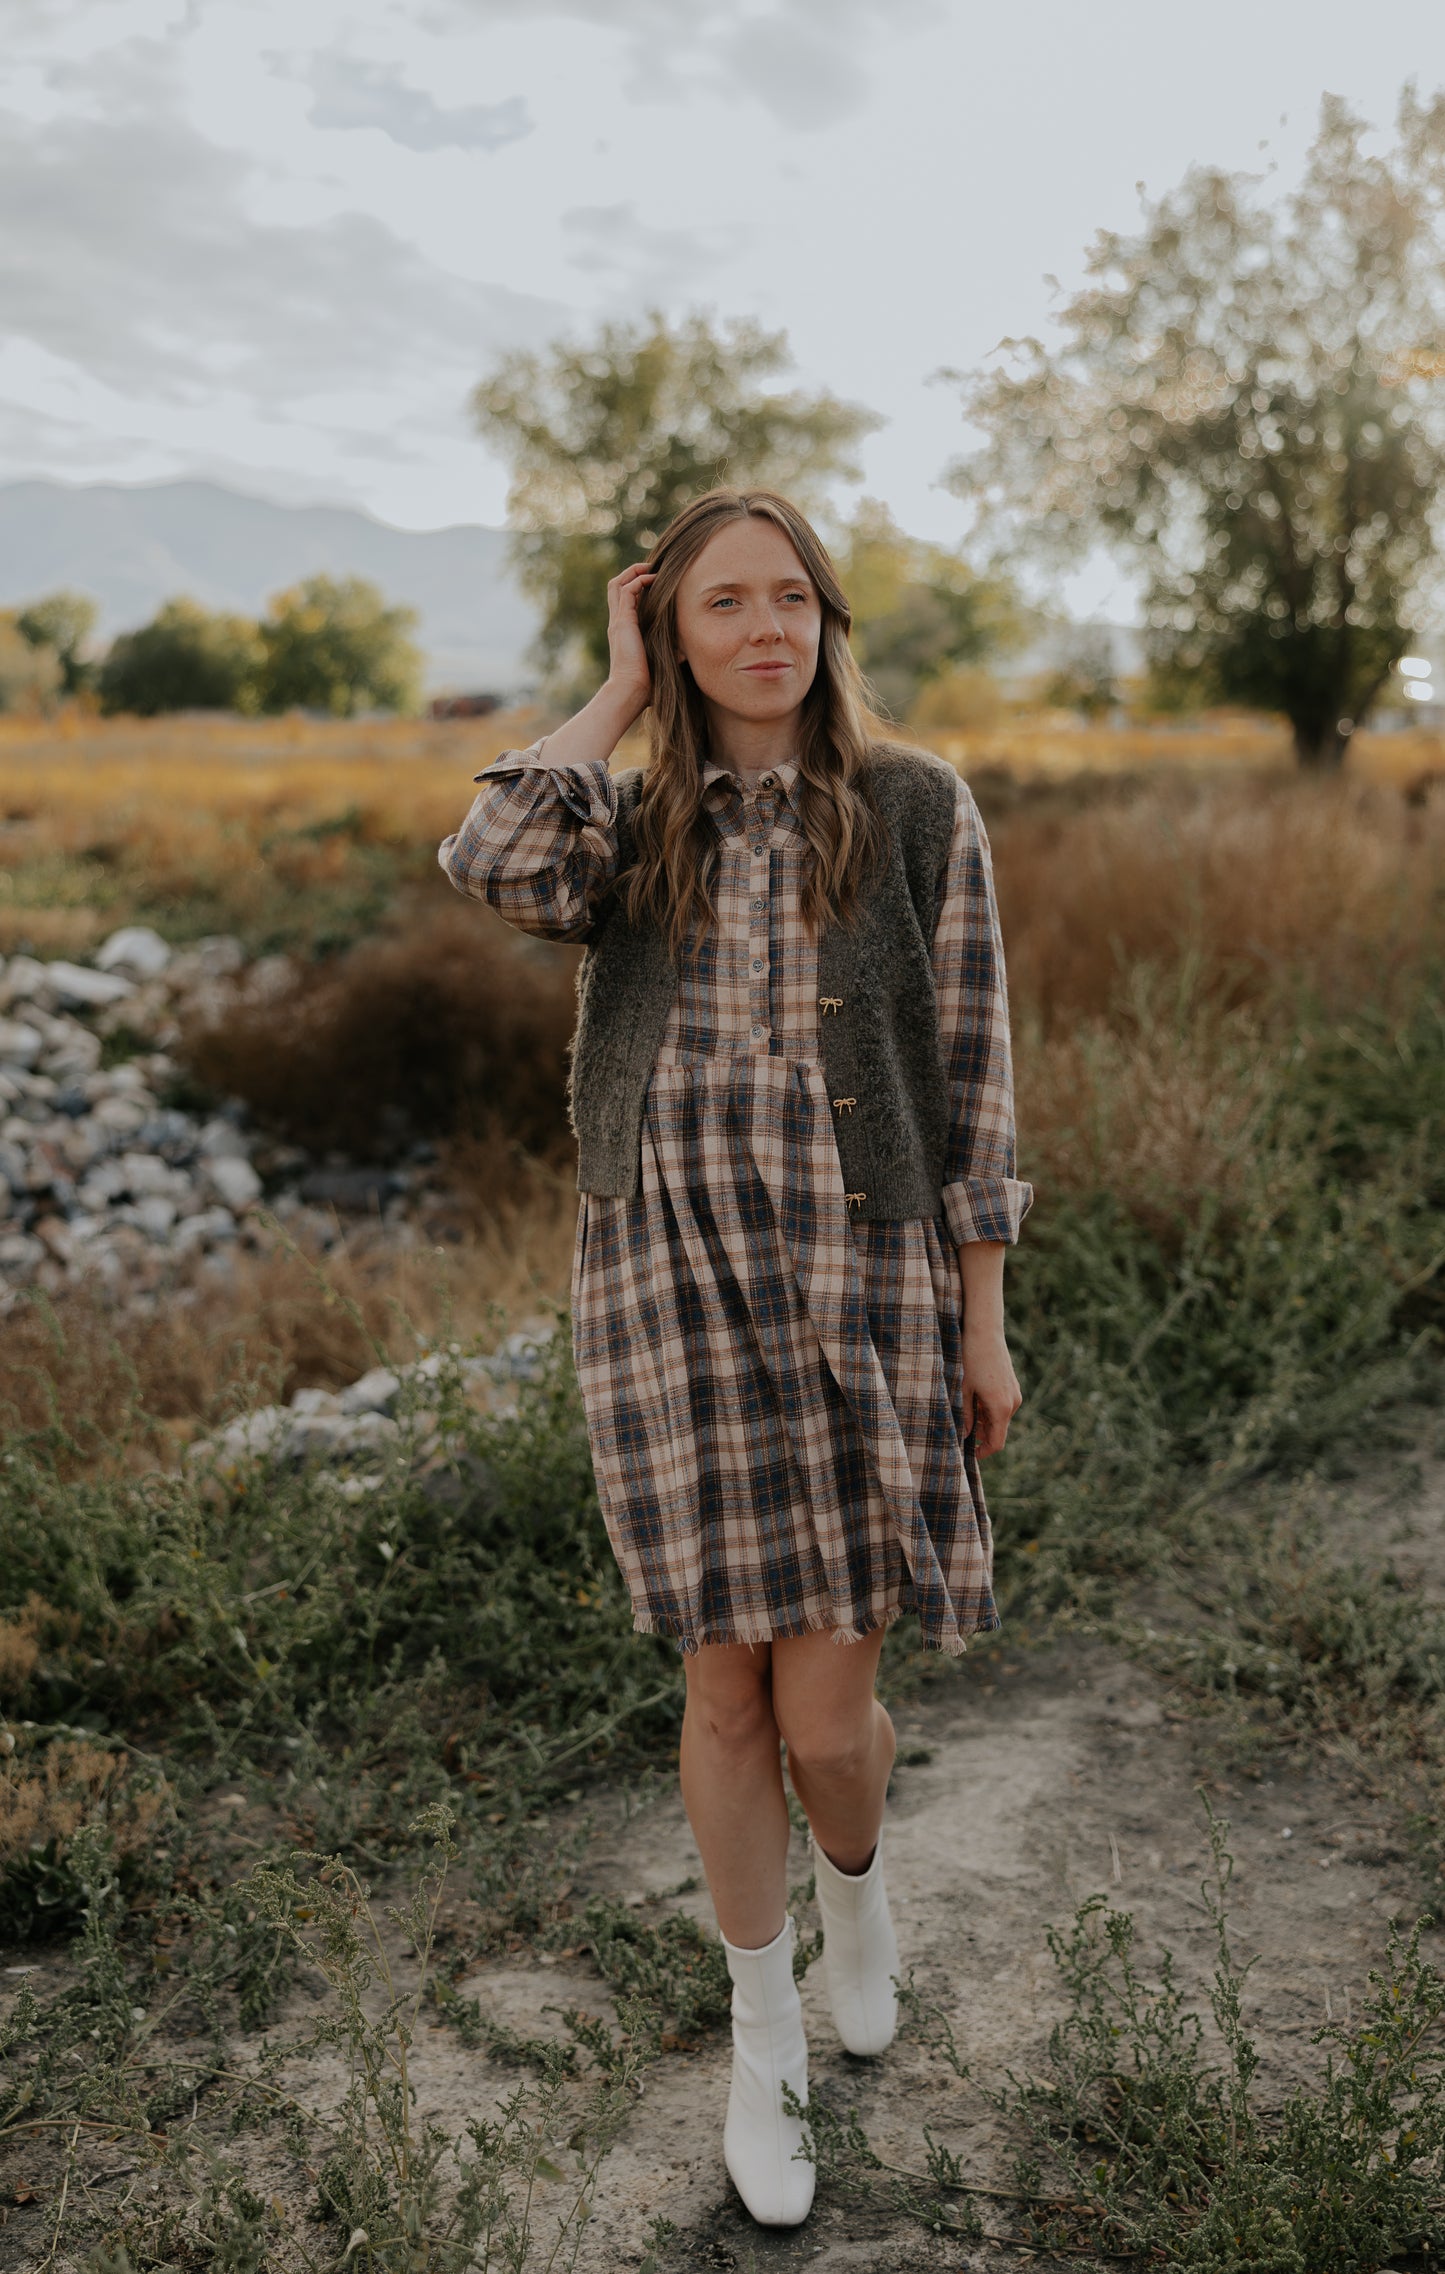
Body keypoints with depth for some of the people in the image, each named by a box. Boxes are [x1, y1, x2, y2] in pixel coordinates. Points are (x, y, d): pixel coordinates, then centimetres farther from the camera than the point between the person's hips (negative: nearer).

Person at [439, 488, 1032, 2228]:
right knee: (726, 1692, 9)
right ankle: (764, 2044, 33)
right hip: (667, 1286, 2)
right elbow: (492, 868, -16)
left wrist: (984, 1328, -1)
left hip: (858, 1290, -1)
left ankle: (855, 1879, 41)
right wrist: (617, 697, -3)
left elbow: (968, 1076, 0)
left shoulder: (918, 808, 1)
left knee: (826, 1716, 2)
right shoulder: (629, 829, 8)